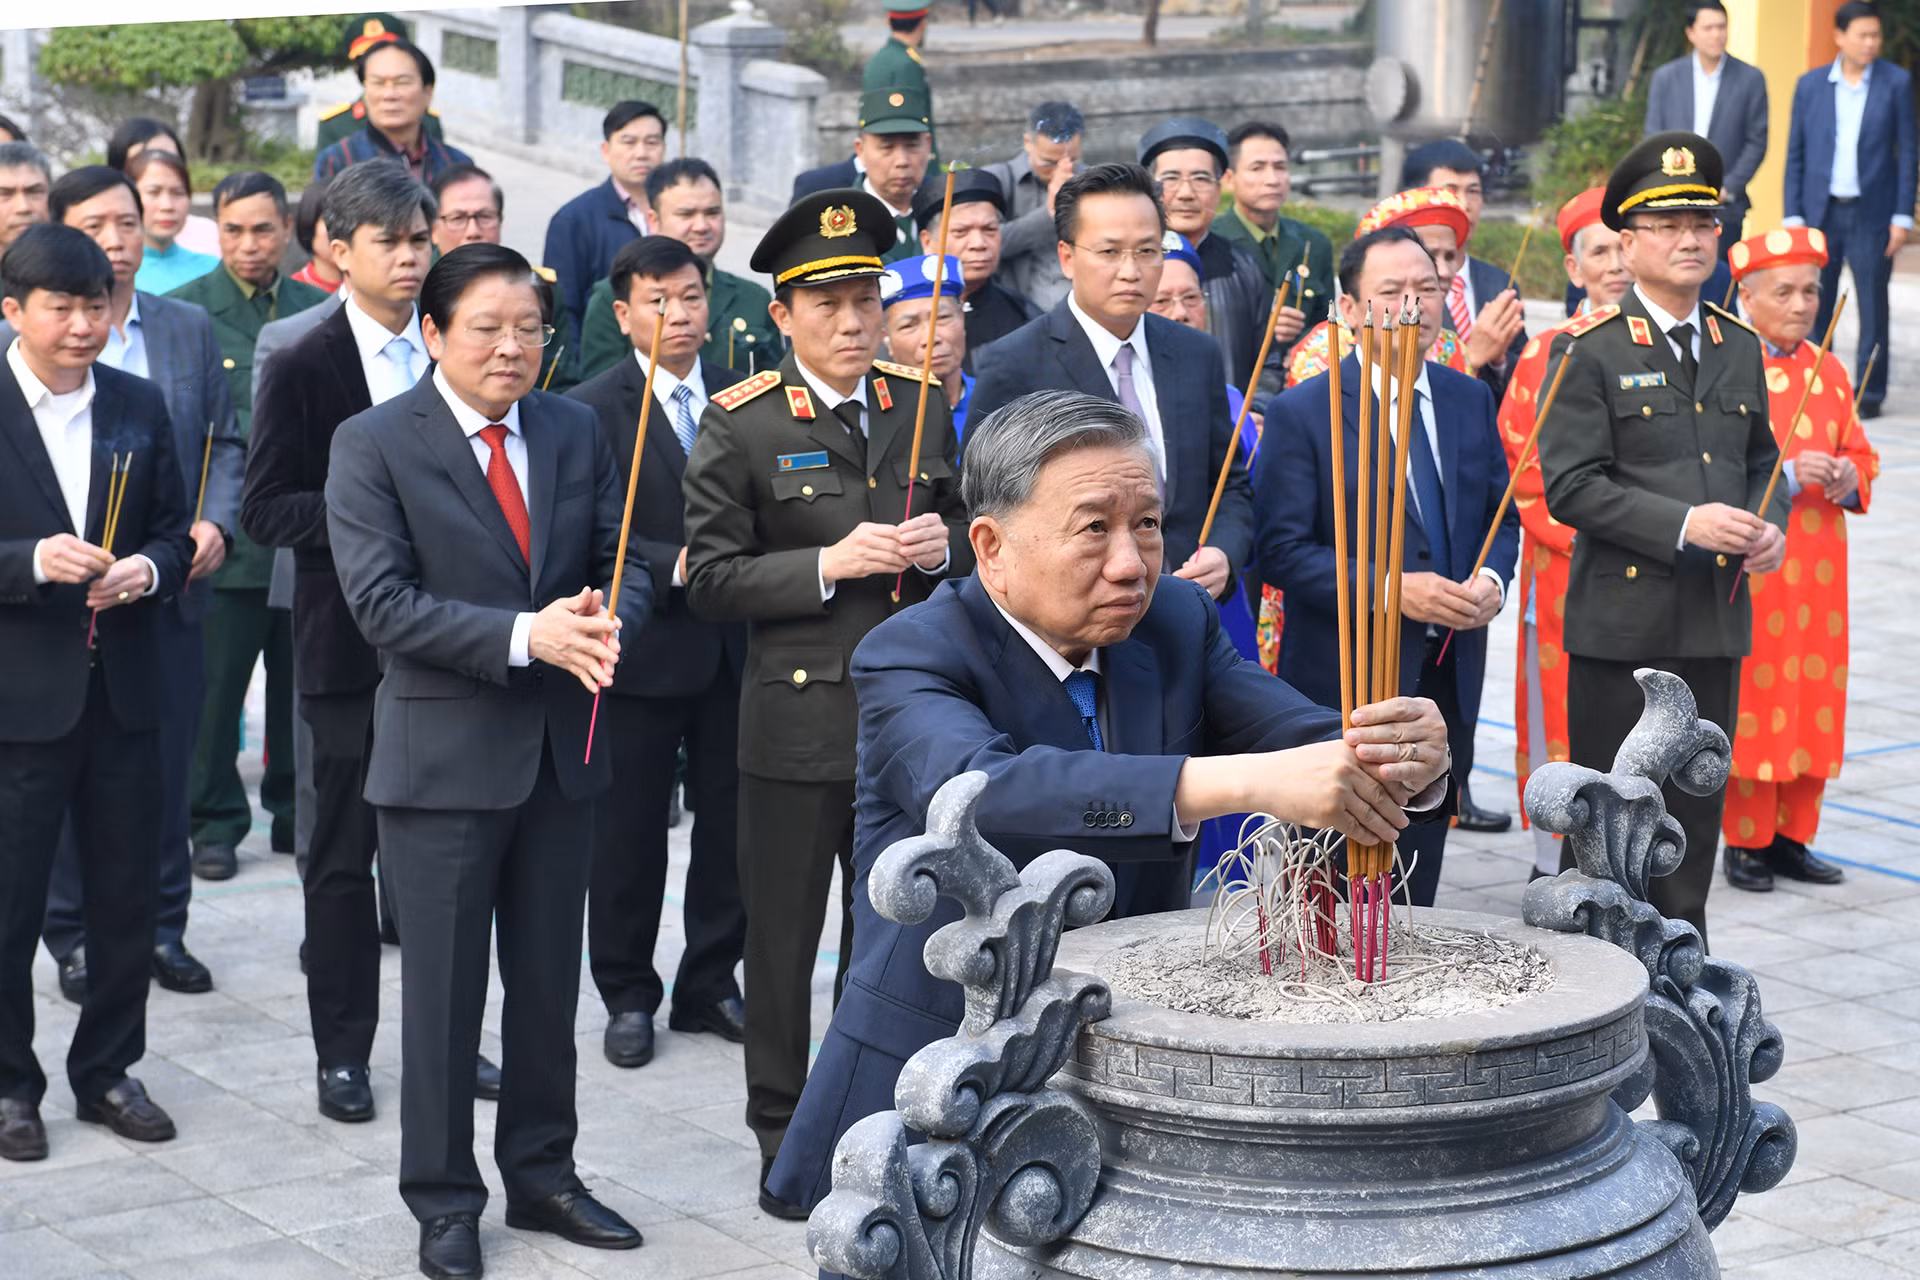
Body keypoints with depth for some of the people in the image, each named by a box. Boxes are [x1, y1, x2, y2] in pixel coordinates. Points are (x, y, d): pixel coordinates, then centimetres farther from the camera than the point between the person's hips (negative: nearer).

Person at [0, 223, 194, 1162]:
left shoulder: (139, 406, 7)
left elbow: (173, 530, 11)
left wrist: (148, 570, -10)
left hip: (122, 688, 4)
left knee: (126, 897, 11)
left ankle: (106, 1072, 25)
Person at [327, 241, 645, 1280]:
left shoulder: (576, 432, 7)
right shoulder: (373, 445, -9)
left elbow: (620, 561, 7)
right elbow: (382, 600, -16)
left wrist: (602, 620, -17)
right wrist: (526, 636, -24)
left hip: (561, 747, 5)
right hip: (444, 754, -5)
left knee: (549, 980, 15)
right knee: (443, 989, 5)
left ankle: (541, 1175, 29)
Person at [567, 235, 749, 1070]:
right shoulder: (592, 410, -5)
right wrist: (676, 567, -23)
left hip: (734, 648, 4)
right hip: (643, 651, -4)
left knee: (730, 822, 9)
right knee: (629, 830, 6)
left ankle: (710, 984, 24)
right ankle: (628, 995, 19)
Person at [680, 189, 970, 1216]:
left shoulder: (923, 410, 7)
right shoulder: (741, 427, -6)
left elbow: (970, 541, 17)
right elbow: (712, 581, -9)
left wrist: (941, 548, -6)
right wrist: (830, 564, -20)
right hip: (797, 720, -4)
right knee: (784, 938, 7)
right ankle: (784, 1139, 20)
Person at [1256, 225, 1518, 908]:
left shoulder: (1470, 400, 9)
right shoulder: (1301, 413, -9)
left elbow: (1501, 517, 16)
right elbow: (1282, 550, -13)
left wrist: (1492, 580, -7)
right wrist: (1391, 589, -22)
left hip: (1449, 675, 5)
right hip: (1346, 680, -5)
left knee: (1417, 886, 13)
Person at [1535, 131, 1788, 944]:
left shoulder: (1740, 348, 12)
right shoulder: (1588, 352, -7)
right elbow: (1570, 485, -13)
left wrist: (1769, 528, -1)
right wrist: (1683, 525, -21)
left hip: (1718, 617, 5)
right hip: (1622, 622, -5)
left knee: (1697, 813, 11)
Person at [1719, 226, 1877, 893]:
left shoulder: (1829, 371, 12)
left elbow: (1861, 454, 18)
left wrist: (1847, 477, -5)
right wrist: (1784, 476, -21)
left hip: (1818, 571, 6)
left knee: (1814, 705, 7)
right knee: (1750, 706, -1)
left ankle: (1792, 836, 18)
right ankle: (1745, 843, 9)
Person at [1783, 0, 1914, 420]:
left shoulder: (1896, 83, 0)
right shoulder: (1810, 85, 4)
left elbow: (1907, 152, 1)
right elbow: (1796, 154, 7)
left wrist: (1902, 217, -5)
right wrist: (1793, 217, 0)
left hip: (1871, 214, -1)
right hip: (1821, 212, 1)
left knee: (1873, 309, 0)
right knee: (1814, 307, 2)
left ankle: (1870, 394, 7)